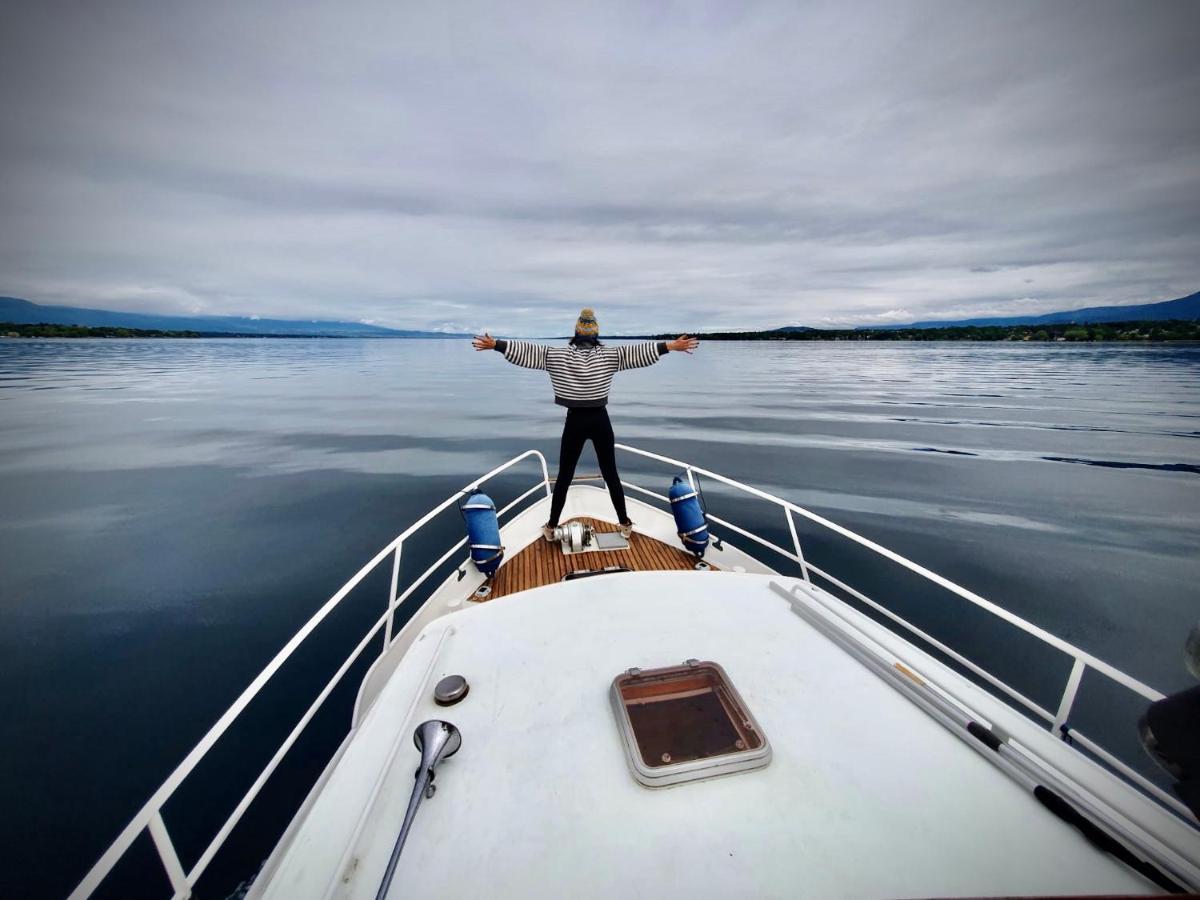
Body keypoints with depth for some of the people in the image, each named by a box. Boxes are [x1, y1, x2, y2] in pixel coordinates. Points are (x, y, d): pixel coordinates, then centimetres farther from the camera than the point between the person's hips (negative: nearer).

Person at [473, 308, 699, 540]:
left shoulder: (558, 355, -4)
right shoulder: (609, 355, -5)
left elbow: (528, 350, -5)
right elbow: (638, 351, -7)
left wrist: (495, 344, 1)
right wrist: (672, 345, -5)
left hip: (575, 421, 0)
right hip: (600, 420, 0)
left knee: (564, 476, 11)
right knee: (611, 474, 11)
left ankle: (551, 527, 19)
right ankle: (625, 524, 20)